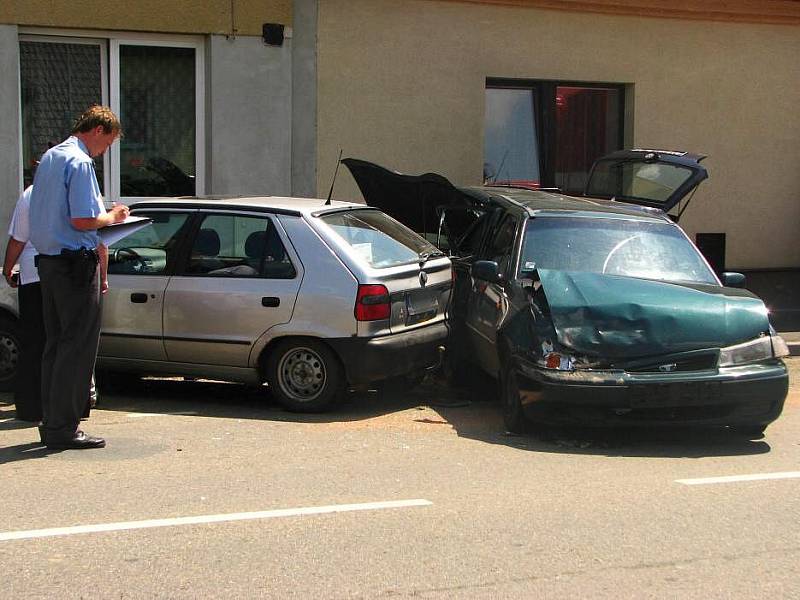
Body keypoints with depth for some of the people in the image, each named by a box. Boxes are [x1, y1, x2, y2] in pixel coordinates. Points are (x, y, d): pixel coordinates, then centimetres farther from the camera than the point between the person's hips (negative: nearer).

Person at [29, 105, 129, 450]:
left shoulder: (49, 158, 17)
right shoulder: (80, 163, -14)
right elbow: (82, 221, -22)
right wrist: (113, 217, -2)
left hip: (48, 262, 10)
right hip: (76, 265, -10)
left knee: (55, 343, 14)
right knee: (78, 347, -5)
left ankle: (50, 423, 20)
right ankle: (62, 429, -2)